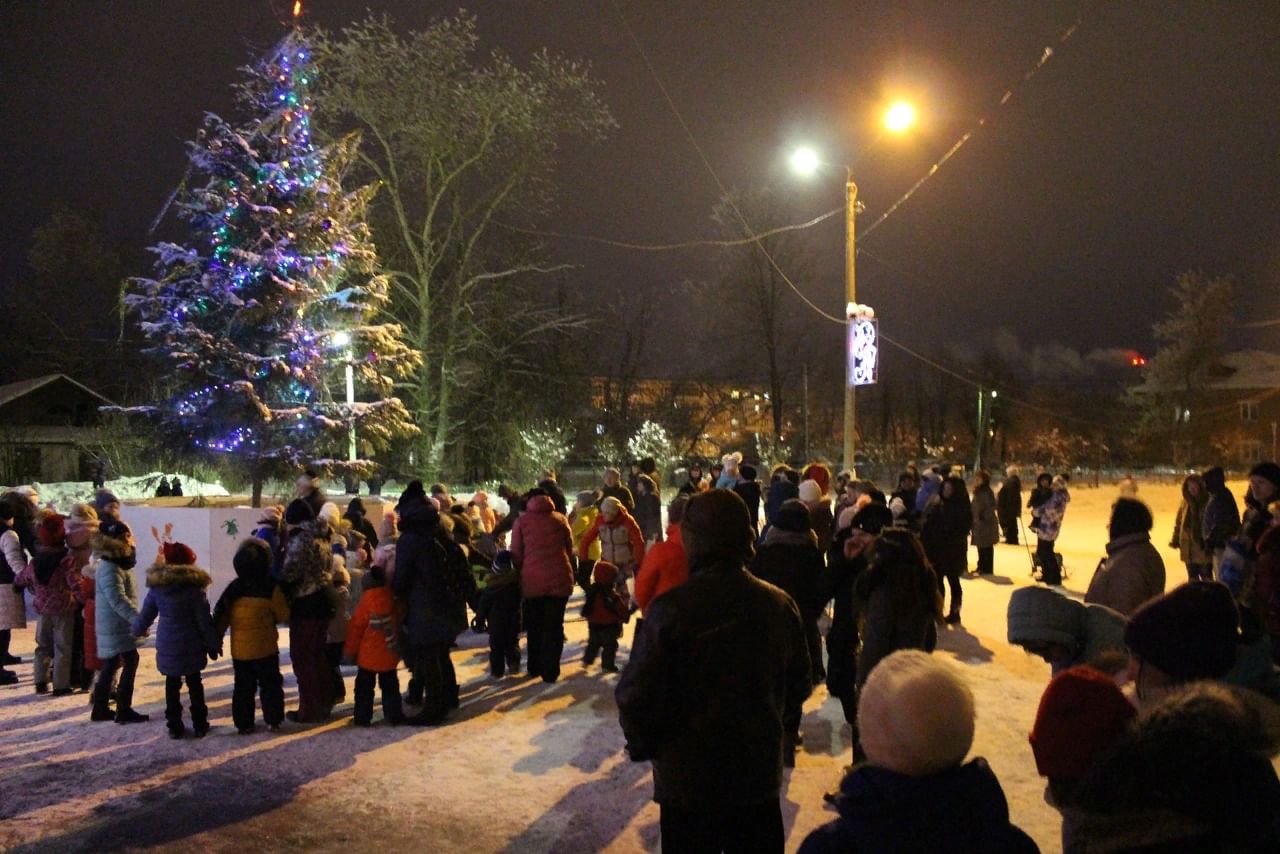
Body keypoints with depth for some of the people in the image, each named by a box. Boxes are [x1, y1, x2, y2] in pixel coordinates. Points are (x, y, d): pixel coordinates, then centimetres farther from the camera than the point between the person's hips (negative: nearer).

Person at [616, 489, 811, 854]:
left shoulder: (670, 608, -21)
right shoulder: (779, 605, -8)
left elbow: (636, 696, -18)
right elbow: (797, 688, 4)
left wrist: (642, 745, 1)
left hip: (688, 780, -3)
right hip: (760, 773, 4)